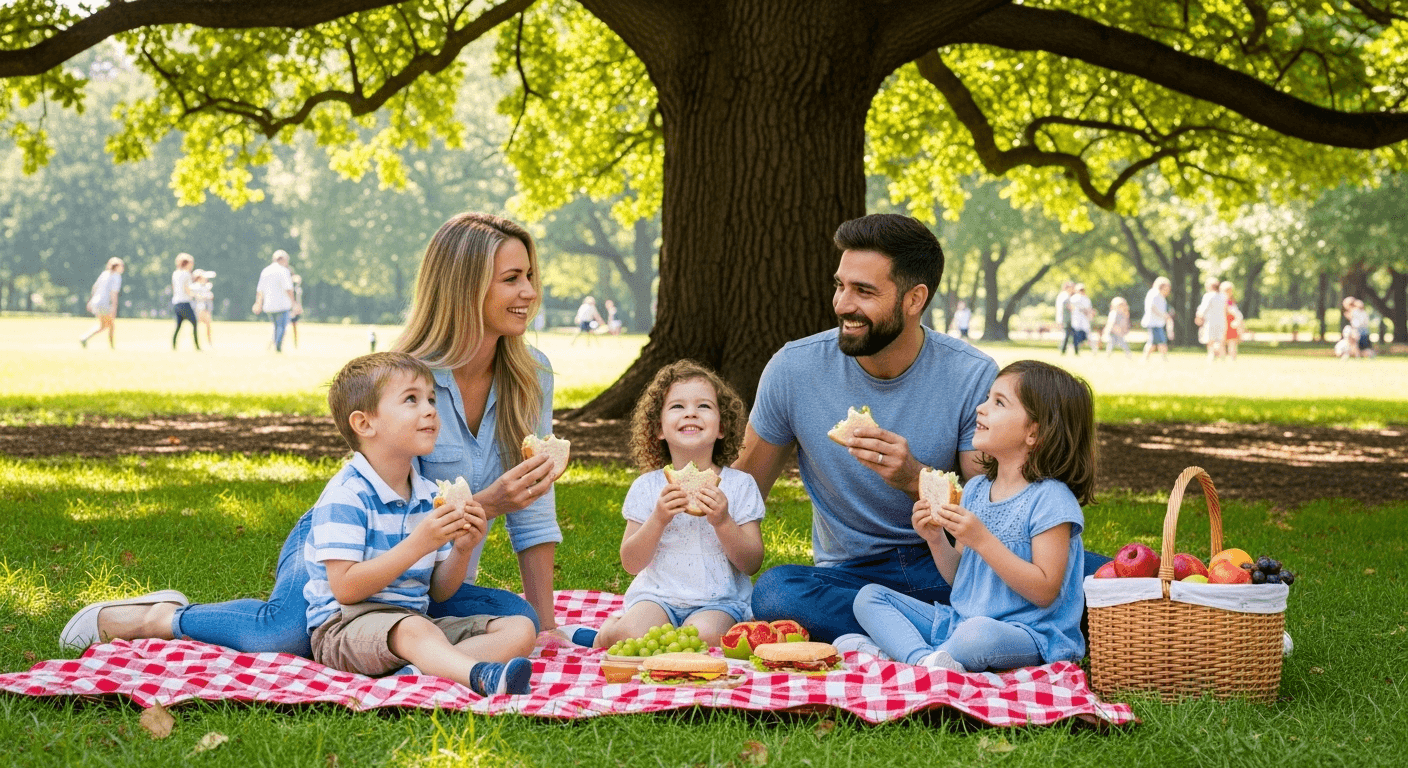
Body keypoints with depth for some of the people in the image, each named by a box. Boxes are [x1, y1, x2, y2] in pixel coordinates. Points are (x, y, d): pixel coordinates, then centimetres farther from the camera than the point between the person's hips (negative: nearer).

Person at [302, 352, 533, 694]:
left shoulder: (430, 495, 12)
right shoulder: (345, 496, -12)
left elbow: (439, 592, 14)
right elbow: (345, 589, -21)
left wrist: (461, 550, -8)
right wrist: (419, 543, -24)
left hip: (416, 621, 8)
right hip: (345, 625, -8)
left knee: (520, 629, -8)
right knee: (413, 629, -39)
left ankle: (421, 669, -33)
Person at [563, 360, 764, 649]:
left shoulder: (741, 485, 2)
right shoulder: (647, 487, 3)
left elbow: (752, 564, -2)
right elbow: (631, 563, 0)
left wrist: (723, 522, -18)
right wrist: (658, 520, -16)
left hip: (719, 601, 0)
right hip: (658, 596, 0)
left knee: (704, 634, -34)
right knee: (634, 635, -31)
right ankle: (606, 633, 3)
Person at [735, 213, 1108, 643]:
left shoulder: (974, 377, -10)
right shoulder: (794, 370, -7)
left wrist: (916, 481, -28)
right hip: (852, 575, 1)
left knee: (1096, 573, -26)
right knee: (774, 591, -35)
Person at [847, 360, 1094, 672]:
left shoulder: (1050, 499, -12)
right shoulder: (976, 489, 11)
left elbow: (1044, 592, -18)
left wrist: (981, 539, -22)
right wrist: (936, 540, -5)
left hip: (1027, 636, -8)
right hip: (959, 619, 8)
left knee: (978, 635, -42)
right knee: (869, 597, 0)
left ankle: (897, 649, -20)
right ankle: (923, 657, -25)